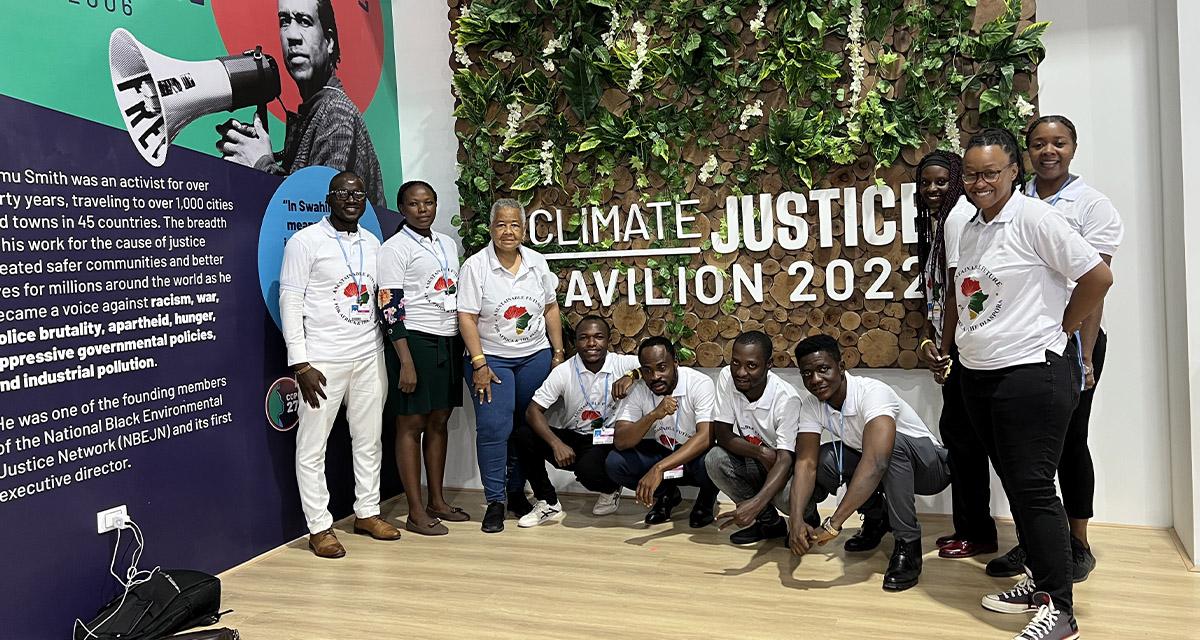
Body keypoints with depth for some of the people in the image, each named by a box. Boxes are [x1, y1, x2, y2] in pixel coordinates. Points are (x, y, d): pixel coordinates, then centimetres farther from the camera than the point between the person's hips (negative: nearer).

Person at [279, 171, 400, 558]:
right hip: (323, 361, -5)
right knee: (312, 446, 0)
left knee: (369, 438, 12)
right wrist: (300, 363, -14)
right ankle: (319, 527, 9)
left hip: (368, 357, 6)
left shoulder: (372, 243, 11)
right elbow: (290, 301, -8)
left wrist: (383, 351, 11)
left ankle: (367, 512, 24)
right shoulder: (306, 241, -5)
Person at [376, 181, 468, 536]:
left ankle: (437, 501, 21)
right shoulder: (394, 249, -6)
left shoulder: (448, 244, 14)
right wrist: (406, 363, -18)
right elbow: (390, 308, -12)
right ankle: (416, 512, 4)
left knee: (439, 421, 11)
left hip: (449, 342, 7)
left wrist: (466, 344, 15)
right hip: (414, 341, -7)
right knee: (411, 424, -1)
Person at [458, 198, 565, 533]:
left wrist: (559, 351, 8)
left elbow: (551, 309, 11)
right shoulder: (476, 266, -8)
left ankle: (517, 492, 23)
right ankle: (495, 502, 0)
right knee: (493, 428, -11)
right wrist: (479, 364, -15)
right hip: (491, 359, -3)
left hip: (535, 357, 4)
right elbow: (467, 318, -10)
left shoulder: (536, 262, 5)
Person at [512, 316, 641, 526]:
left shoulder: (622, 364, -9)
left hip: (606, 442, -2)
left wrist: (632, 376, -33)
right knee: (523, 436, -20)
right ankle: (548, 503, -1)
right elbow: (533, 410, -12)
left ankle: (611, 488, 7)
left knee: (588, 470, -34)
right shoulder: (564, 372, -8)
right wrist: (557, 444, -25)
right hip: (570, 440, 3)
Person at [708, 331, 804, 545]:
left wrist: (756, 503, -46)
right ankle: (769, 522, -2)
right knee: (714, 459, -23)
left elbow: (784, 459, -32)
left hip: (789, 466, -5)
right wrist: (761, 452, -28)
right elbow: (722, 434, -13)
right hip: (751, 463, 5)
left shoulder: (786, 398, -28)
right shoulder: (727, 378, -16)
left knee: (789, 495, -36)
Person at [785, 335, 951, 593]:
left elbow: (876, 462, -46)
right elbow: (805, 463, -20)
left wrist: (833, 524, -49)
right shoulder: (812, 405, -13)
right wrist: (797, 520, -37)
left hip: (929, 467, -6)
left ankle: (907, 547, -22)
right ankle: (876, 516, 7)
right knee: (823, 458, -20)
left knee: (893, 444, -38)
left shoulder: (872, 393, -33)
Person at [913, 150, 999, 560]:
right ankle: (968, 527, 24)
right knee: (956, 430, 14)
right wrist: (928, 340, 2)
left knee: (960, 432, -4)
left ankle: (978, 534, 8)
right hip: (952, 344, 10)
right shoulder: (937, 219, 18)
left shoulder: (959, 213, -12)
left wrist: (945, 350, -14)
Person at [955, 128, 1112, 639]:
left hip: (1032, 372, -8)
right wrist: (961, 343, 11)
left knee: (1033, 488, -5)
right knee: (1014, 483, 15)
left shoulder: (1034, 218, -12)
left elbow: (1098, 277, -13)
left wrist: (1058, 329, -4)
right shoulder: (970, 229, 11)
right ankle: (1041, 581, 28)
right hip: (979, 372, 8)